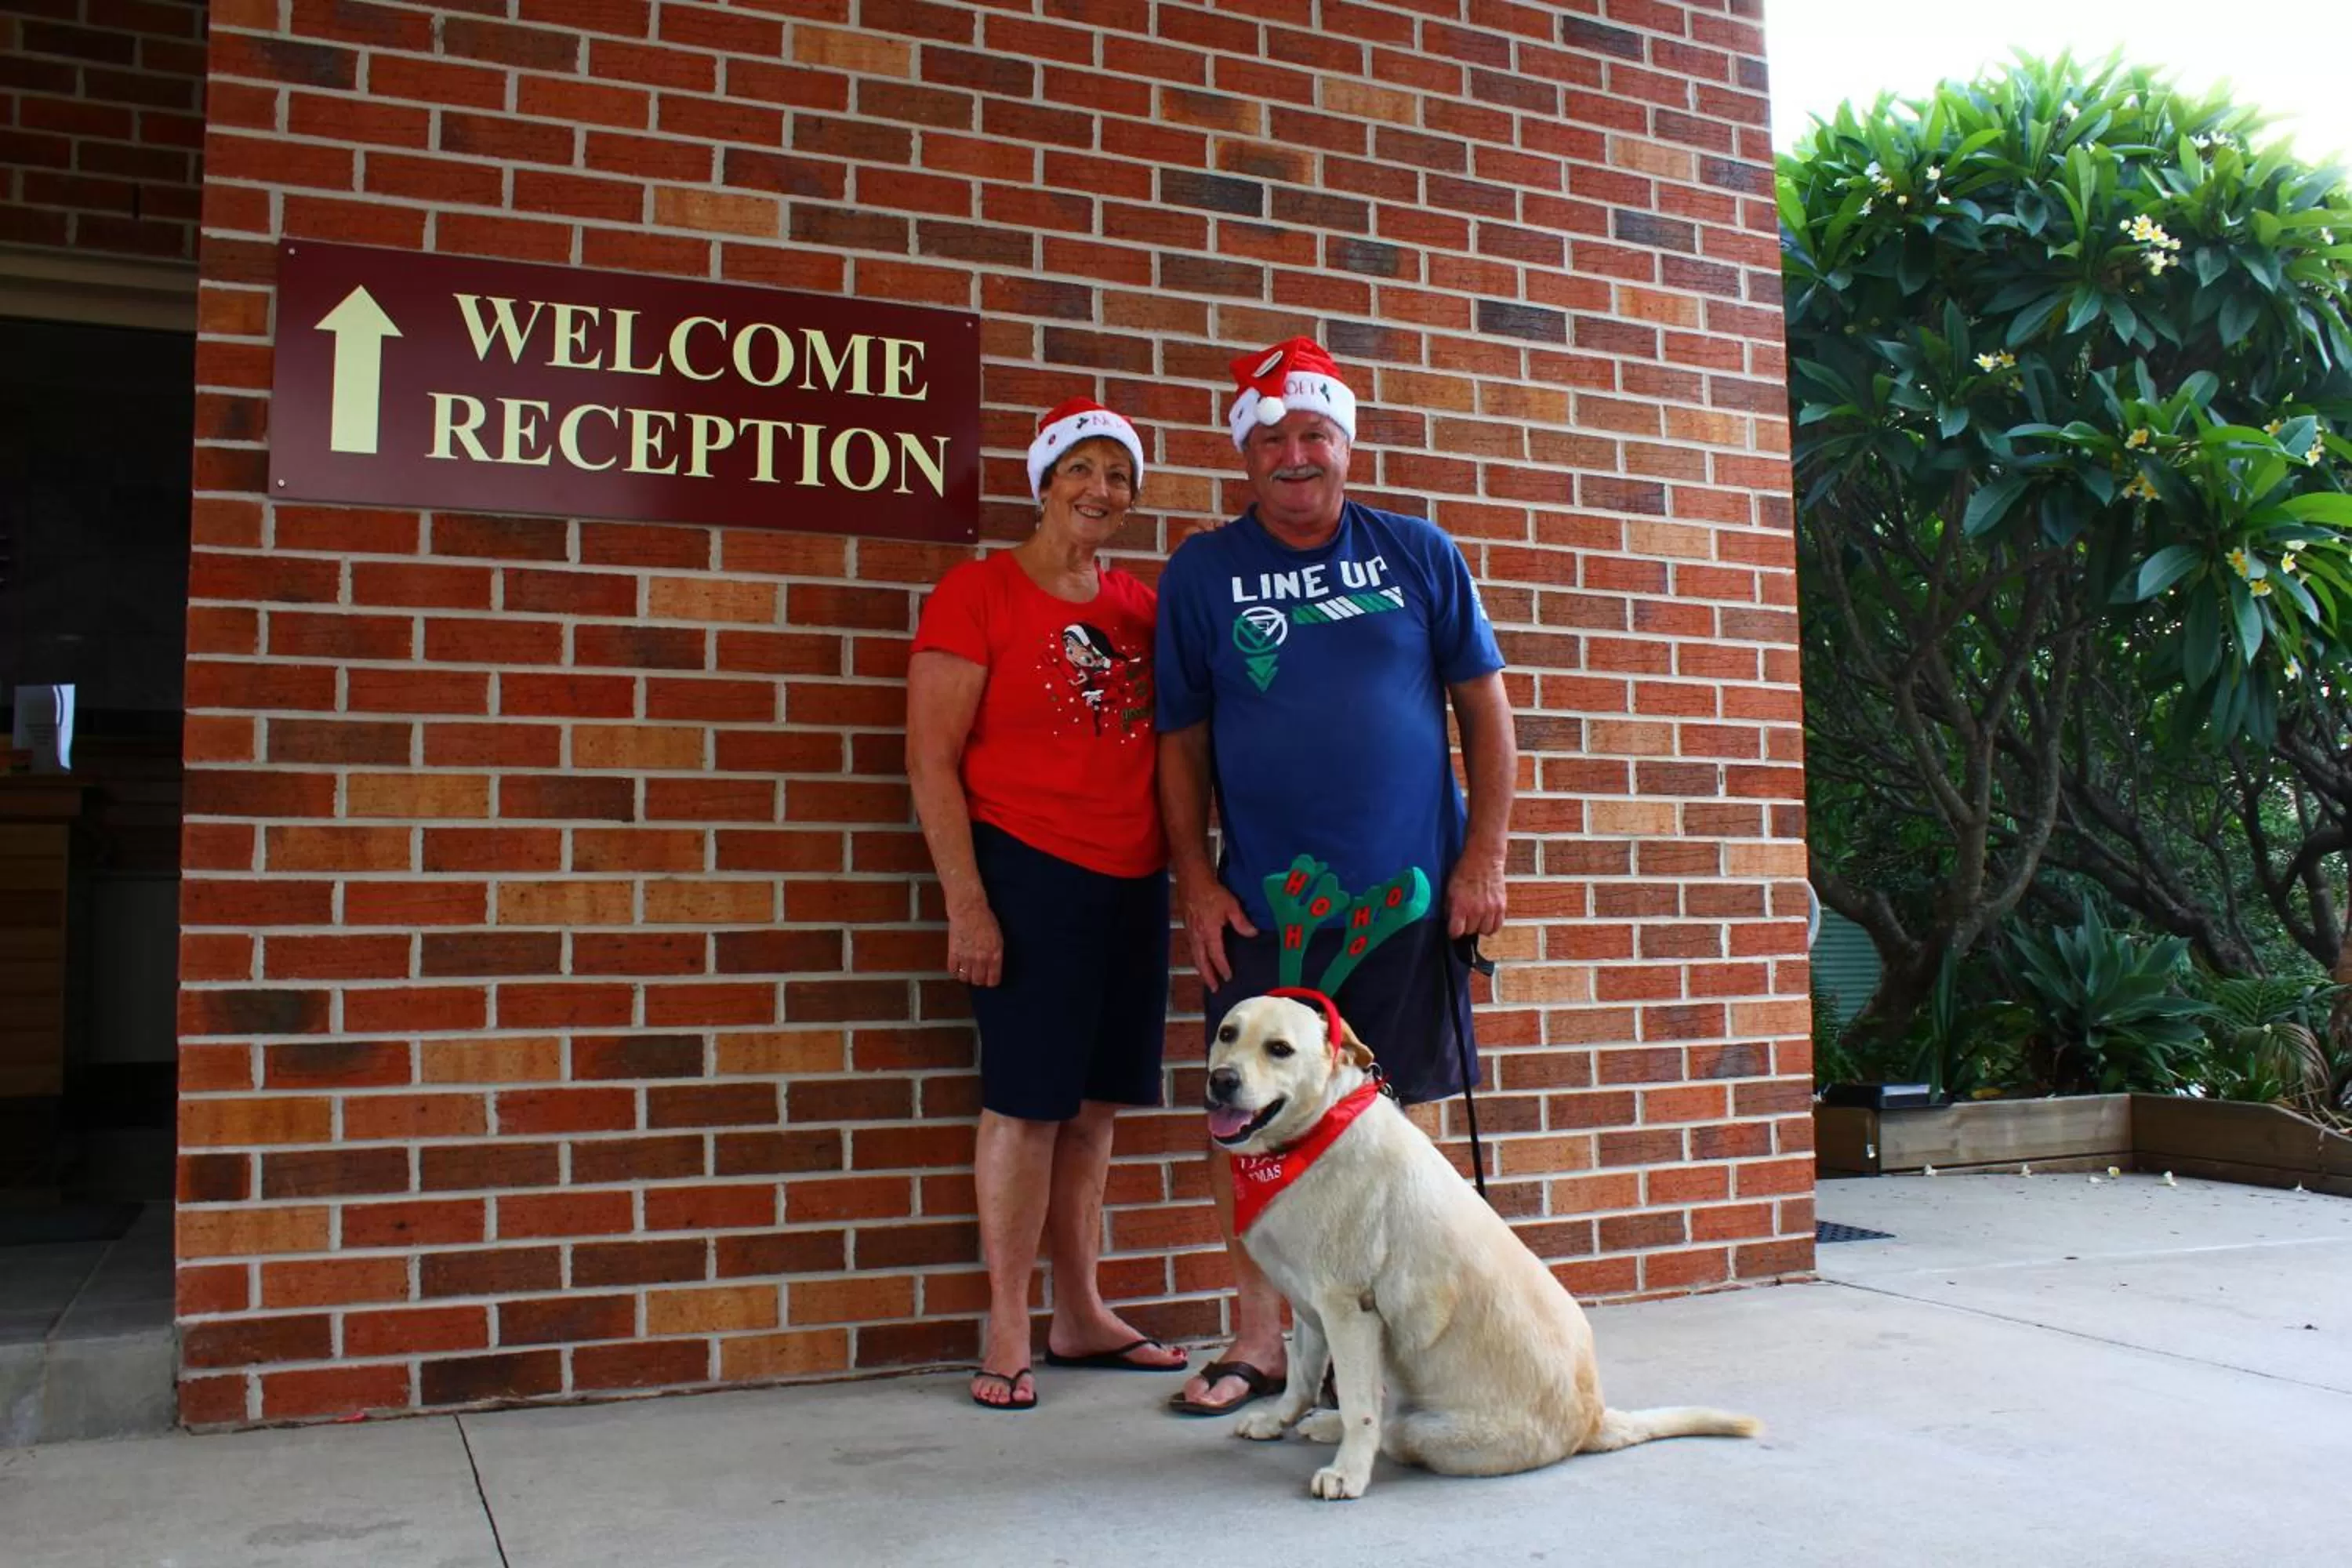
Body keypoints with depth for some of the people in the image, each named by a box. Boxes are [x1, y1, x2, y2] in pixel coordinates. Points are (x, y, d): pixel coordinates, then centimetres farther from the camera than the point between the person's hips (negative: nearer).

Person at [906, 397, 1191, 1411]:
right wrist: (965, 901, -14)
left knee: (1095, 1101, 11)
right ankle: (1006, 1336, 8)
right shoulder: (978, 592, -3)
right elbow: (931, 758, -8)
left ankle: (1081, 1317, 22)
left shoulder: (1139, 605, 13)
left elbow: (1170, 736, 19)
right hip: (1027, 871, -5)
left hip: (1131, 879, 6)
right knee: (1025, 1100, -3)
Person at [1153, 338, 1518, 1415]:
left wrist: (1483, 858, -1)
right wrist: (1195, 882, -2)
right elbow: (1180, 742, 6)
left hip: (1408, 889, 0)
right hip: (1263, 895, 0)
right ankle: (1259, 1339, 15)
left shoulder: (1418, 554, 5)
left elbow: (1485, 708, 6)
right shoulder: (1200, 573, 5)